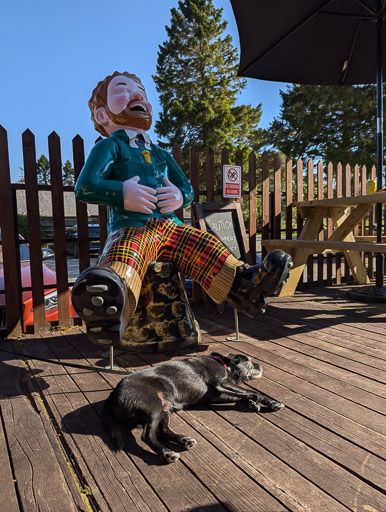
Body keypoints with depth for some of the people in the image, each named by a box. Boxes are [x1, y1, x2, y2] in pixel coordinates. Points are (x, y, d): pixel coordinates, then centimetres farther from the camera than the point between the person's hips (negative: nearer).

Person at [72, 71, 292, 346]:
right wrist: (122, 193, -16)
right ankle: (113, 305, -65)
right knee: (124, 257, -37)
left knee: (206, 247, -12)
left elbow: (187, 187, 33)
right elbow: (85, 187, -3)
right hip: (131, 227, -7)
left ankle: (241, 285, -17)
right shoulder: (109, 146, 10)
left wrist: (180, 196, 8)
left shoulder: (160, 153, 30)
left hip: (168, 226, 7)